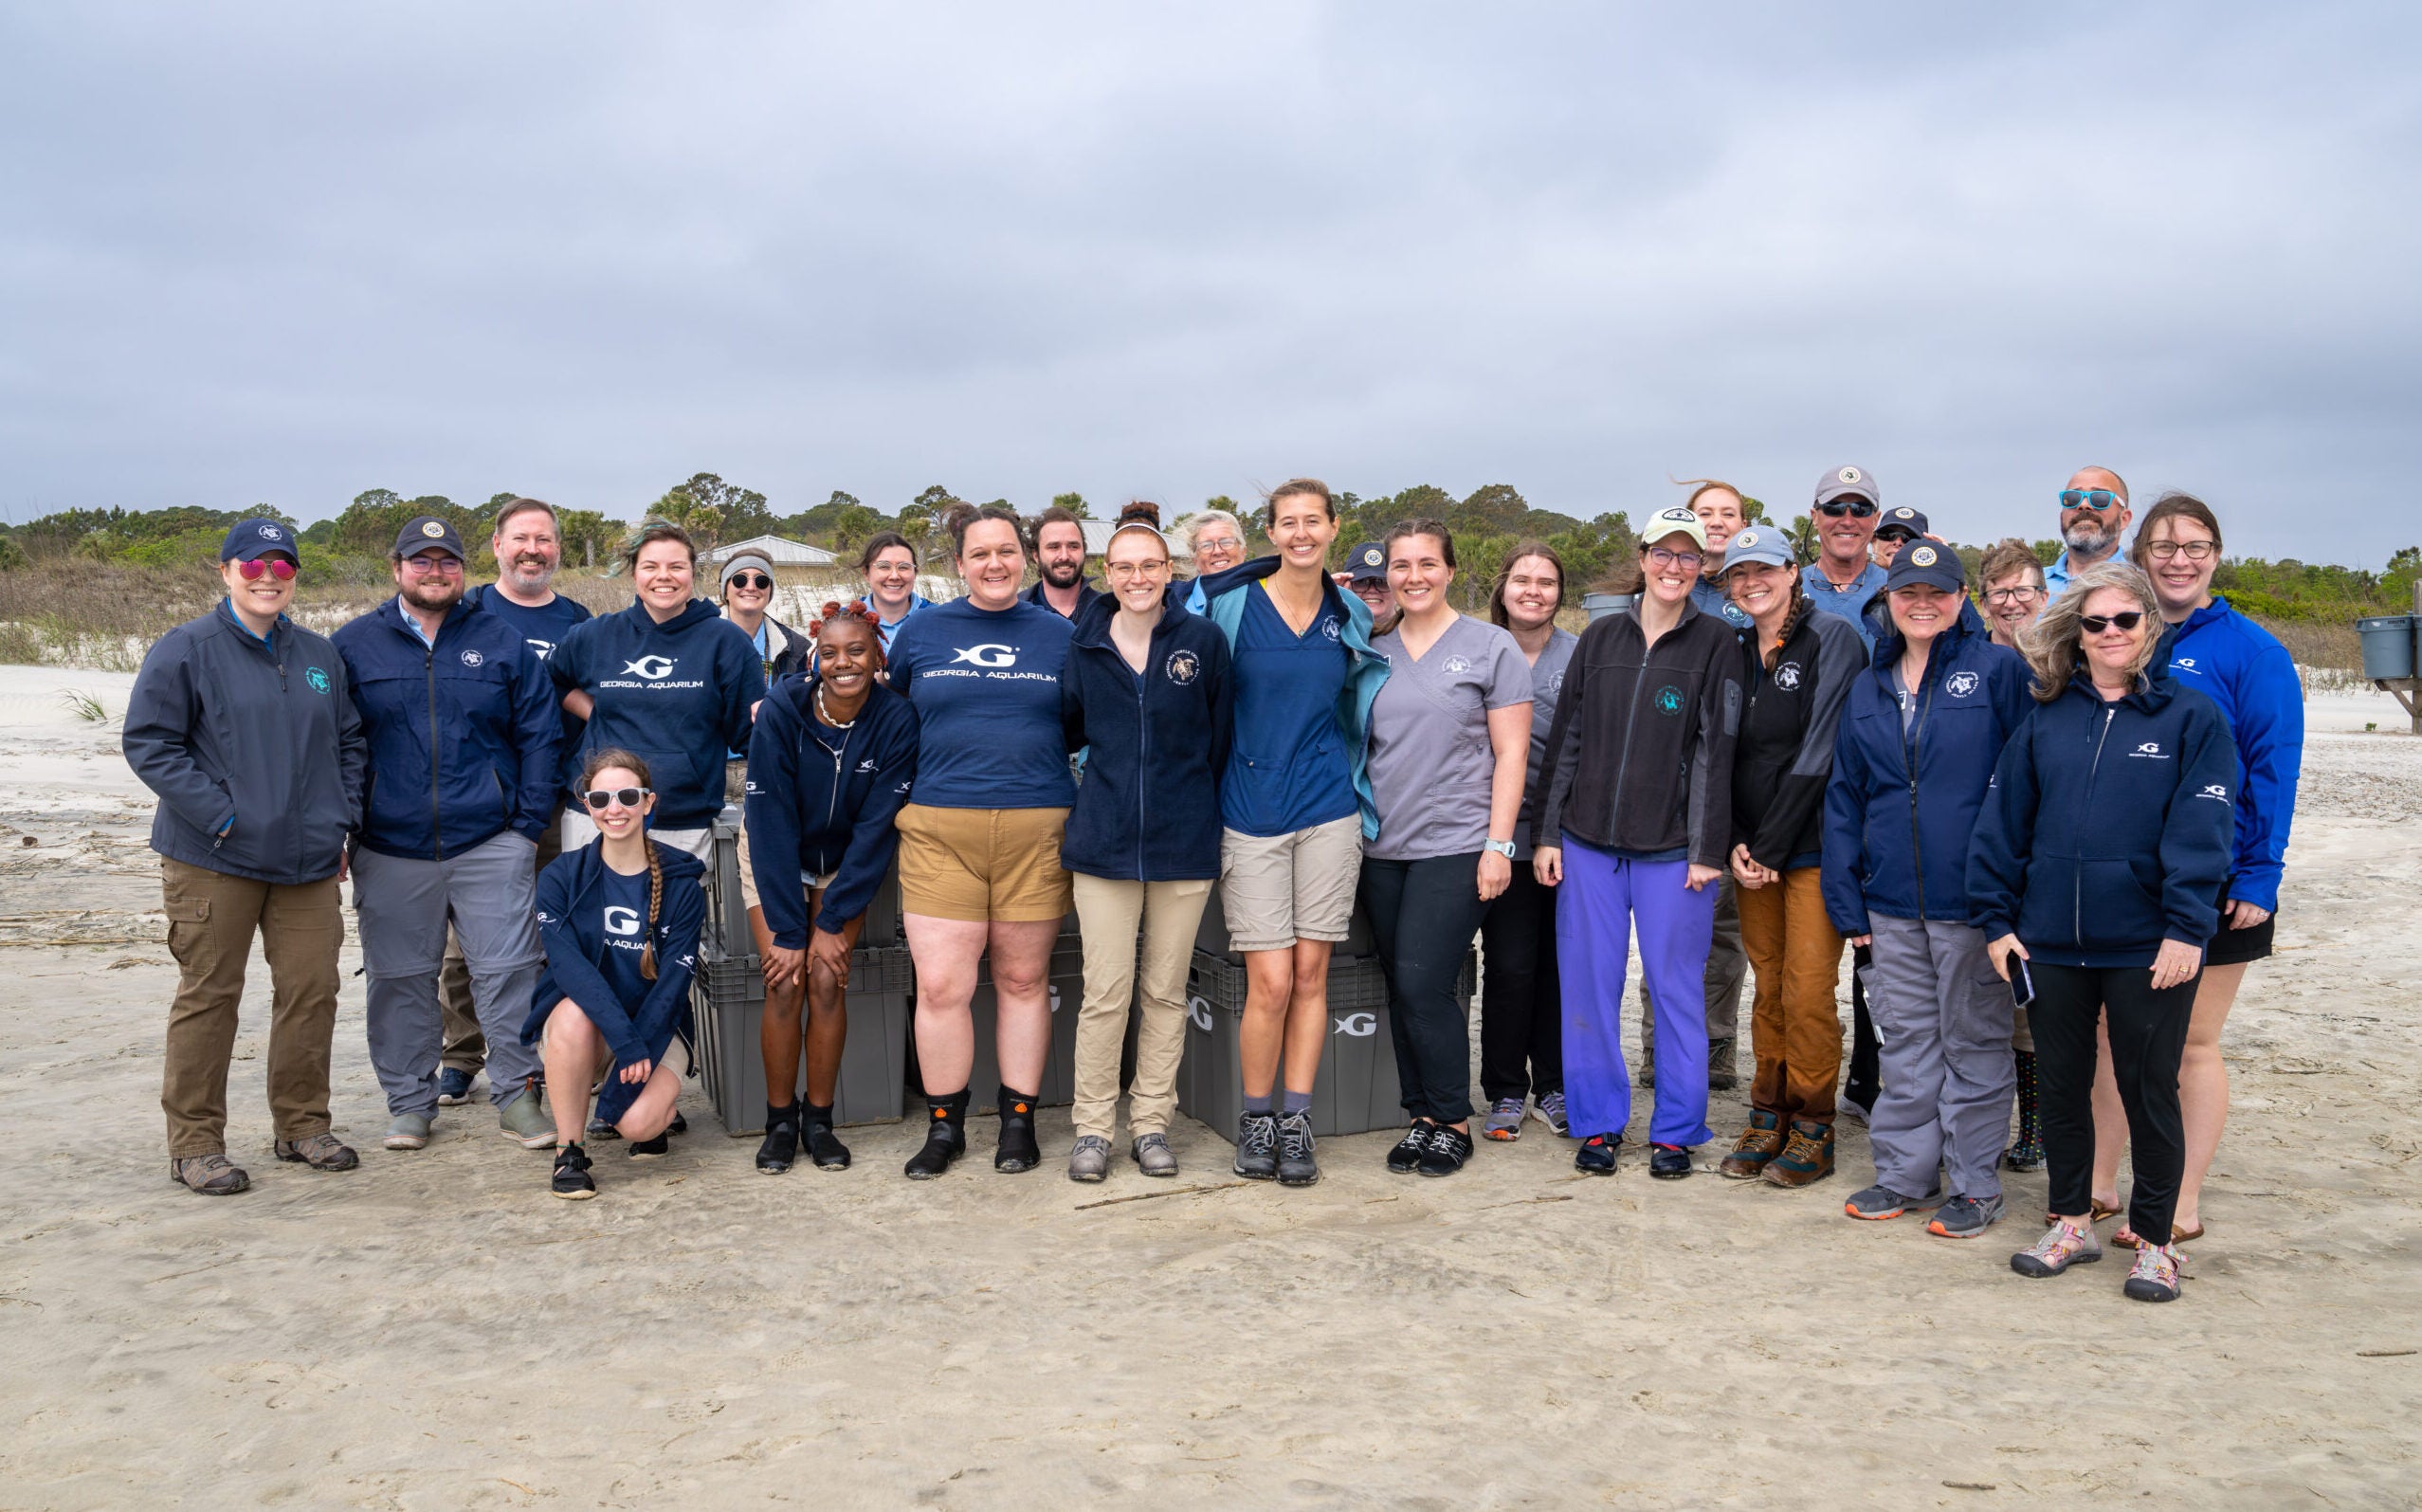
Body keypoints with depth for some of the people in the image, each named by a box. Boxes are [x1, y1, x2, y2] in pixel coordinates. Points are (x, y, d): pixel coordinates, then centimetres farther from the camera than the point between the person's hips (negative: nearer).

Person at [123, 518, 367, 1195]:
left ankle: (303, 1125, 21)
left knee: (311, 990, 6)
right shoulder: (185, 650, -3)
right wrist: (219, 815, -14)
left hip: (308, 860, 5)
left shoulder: (320, 655, 13)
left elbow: (350, 742, 20)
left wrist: (342, 821, 8)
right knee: (208, 996, 1)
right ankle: (196, 1143, 11)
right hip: (215, 860, -5)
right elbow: (148, 741, -7)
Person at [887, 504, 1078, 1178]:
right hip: (939, 829, 0)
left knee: (1023, 979, 7)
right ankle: (944, 1126, 12)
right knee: (941, 985, -4)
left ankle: (1018, 1121, 19)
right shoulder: (921, 631, 9)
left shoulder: (1060, 635, 9)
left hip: (1036, 827, 0)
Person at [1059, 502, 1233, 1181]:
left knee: (1165, 991, 9)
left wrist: (1207, 808, 5)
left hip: (1184, 839, 0)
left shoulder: (1202, 640, -1)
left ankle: (1151, 1122, 21)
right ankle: (1093, 1126, 14)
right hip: (1103, 839, 0)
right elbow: (1065, 727, 19)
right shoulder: (1085, 645, 4)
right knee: (1106, 991, 0)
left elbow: (1222, 736, 5)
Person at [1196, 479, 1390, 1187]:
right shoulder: (1229, 604, -3)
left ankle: (1296, 1121, 15)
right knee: (1271, 981, -4)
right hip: (1250, 811, -3)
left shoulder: (1351, 615, 8)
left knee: (1310, 973, 4)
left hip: (1329, 809, 3)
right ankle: (1256, 1119, 15)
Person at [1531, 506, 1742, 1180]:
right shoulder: (1600, 638, 9)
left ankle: (1676, 1130, 16)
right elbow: (1565, 739, 10)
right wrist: (1546, 834, 5)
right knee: (1589, 983, 6)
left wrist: (1708, 849, -8)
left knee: (1675, 985, 3)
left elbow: (1716, 751, -3)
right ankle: (1598, 1122, 19)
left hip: (1672, 847, -3)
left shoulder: (1715, 643, 1)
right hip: (1589, 841, 3)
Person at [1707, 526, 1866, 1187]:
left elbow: (1819, 753, -12)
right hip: (1752, 850, 5)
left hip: (1812, 845, -5)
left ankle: (1812, 1130, 9)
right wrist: (1736, 844, -2)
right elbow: (1723, 754, 11)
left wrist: (1772, 846, -12)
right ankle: (1768, 1120, 20)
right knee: (1768, 988, 10)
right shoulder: (1735, 651, 12)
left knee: (1807, 990, -4)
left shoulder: (1833, 639, -6)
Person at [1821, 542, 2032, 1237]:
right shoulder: (1869, 688, 11)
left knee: (1973, 1041, 7)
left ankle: (1975, 1183, 18)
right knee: (1905, 1039, 13)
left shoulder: (1997, 670, -4)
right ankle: (1904, 1172, 25)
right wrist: (1847, 900, 7)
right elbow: (1844, 797, 12)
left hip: (1970, 896, -4)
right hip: (1891, 902, 5)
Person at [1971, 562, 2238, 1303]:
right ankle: (2071, 1222, 29)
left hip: (2149, 947, -3)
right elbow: (2004, 820, 6)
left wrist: (2186, 928, -17)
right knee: (2061, 1084, 13)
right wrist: (1997, 918, 2)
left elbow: (2201, 831, -9)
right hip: (2052, 941, 4)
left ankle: (2154, 1240, 21)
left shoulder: (2192, 716, -3)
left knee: (2149, 1090, 6)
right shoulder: (2047, 720, 7)